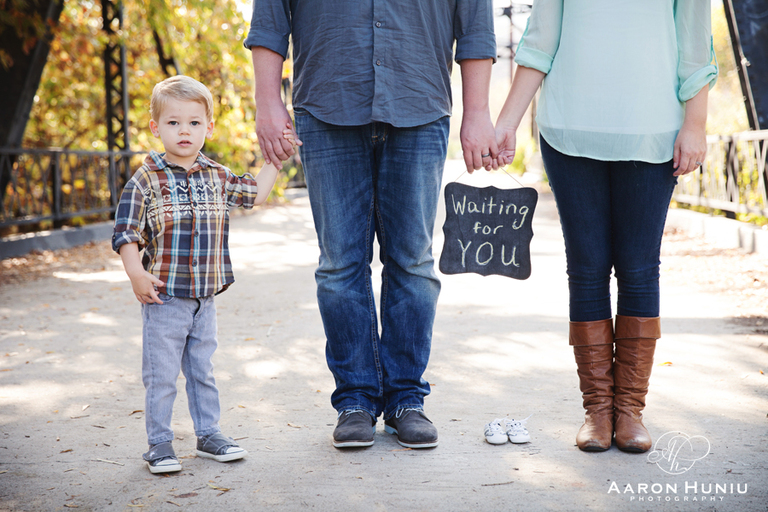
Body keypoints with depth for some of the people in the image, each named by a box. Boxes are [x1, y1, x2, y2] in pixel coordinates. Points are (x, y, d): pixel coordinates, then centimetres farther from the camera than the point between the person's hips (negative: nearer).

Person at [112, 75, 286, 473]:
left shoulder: (217, 177, 6)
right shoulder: (146, 180, -8)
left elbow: (255, 193, 20)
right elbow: (126, 231, -9)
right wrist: (137, 274, -19)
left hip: (205, 296, 5)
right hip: (163, 296, -4)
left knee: (203, 369, 15)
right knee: (160, 374, 2)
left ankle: (208, 433, 27)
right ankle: (159, 443, 14)